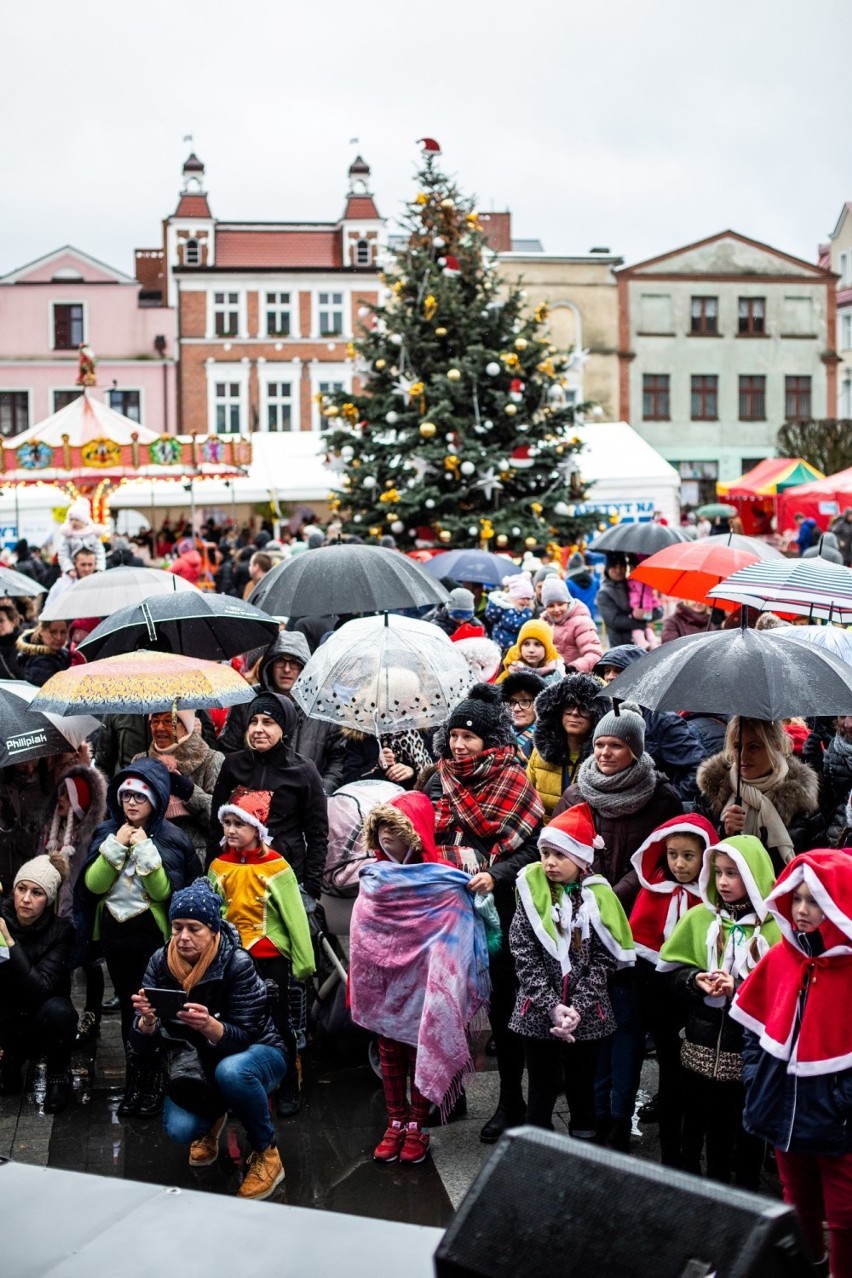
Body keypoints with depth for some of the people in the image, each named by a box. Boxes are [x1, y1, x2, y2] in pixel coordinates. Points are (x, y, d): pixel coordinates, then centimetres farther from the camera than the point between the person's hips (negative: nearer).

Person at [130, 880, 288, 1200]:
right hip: (196, 1063, 4)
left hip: (257, 1053, -4)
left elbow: (243, 1038, -27)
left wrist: (209, 1025, -48)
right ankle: (212, 1118, 16)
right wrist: (146, 1020, -37)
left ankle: (266, 1153, -12)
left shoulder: (237, 964, -25)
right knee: (179, 1129, -24)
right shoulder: (160, 963, -13)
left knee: (231, 1071, -38)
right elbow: (143, 1048, -13)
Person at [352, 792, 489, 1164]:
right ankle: (395, 1123, 24)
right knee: (389, 1053, 12)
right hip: (384, 984, 4)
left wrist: (445, 986, -16)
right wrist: (360, 986, 10)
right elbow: (360, 937, 10)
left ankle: (418, 1127, 19)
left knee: (421, 1052, 5)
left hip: (422, 984, -4)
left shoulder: (443, 883, -13)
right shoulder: (373, 879, 2)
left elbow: (452, 945, -13)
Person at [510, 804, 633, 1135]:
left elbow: (604, 958, -5)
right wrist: (551, 1007, -16)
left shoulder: (598, 896, -2)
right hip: (538, 1013, 0)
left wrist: (577, 1008, -15)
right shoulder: (531, 891, -3)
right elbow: (525, 956, -7)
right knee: (542, 1091, 6)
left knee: (582, 1090, 12)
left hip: (587, 1016, 1)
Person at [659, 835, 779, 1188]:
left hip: (753, 1047, -3)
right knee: (703, 1125, 11)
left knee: (748, 1129, 6)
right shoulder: (699, 917, 5)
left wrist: (741, 988, -20)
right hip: (704, 1043, 3)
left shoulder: (775, 926, -7)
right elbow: (674, 971, 7)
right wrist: (696, 980, -13)